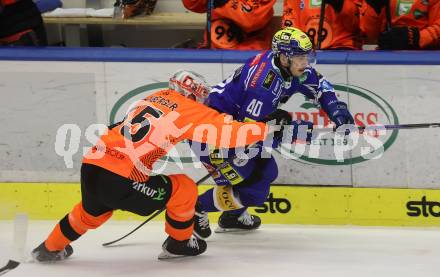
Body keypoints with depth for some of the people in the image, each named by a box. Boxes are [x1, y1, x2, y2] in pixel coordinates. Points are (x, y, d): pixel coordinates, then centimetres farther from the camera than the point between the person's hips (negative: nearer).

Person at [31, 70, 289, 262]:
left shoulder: (154, 99, 22)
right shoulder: (188, 110, 2)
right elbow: (224, 132, -1)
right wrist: (266, 129, 10)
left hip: (91, 165, 7)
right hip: (119, 180, -7)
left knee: (93, 211, 37)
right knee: (184, 189, 9)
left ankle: (50, 248, 47)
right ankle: (179, 243, 26)